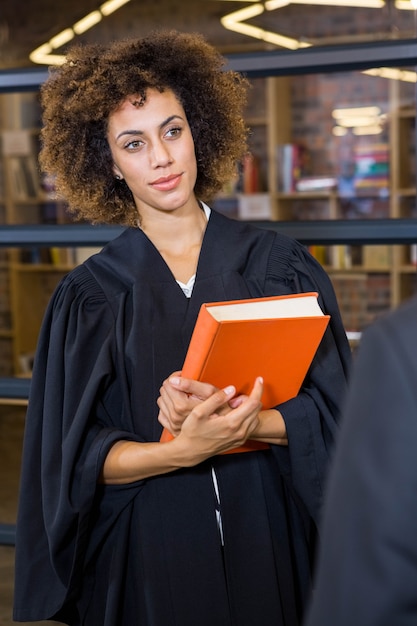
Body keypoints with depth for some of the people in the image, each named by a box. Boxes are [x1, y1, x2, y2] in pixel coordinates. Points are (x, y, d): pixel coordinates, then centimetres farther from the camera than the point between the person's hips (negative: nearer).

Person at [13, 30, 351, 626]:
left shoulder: (279, 265, 0)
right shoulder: (89, 296, -1)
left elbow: (331, 411, -4)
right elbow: (79, 460, -6)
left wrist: (240, 420, -22)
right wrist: (181, 449, -24)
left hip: (269, 543, 1)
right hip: (149, 555, -1)